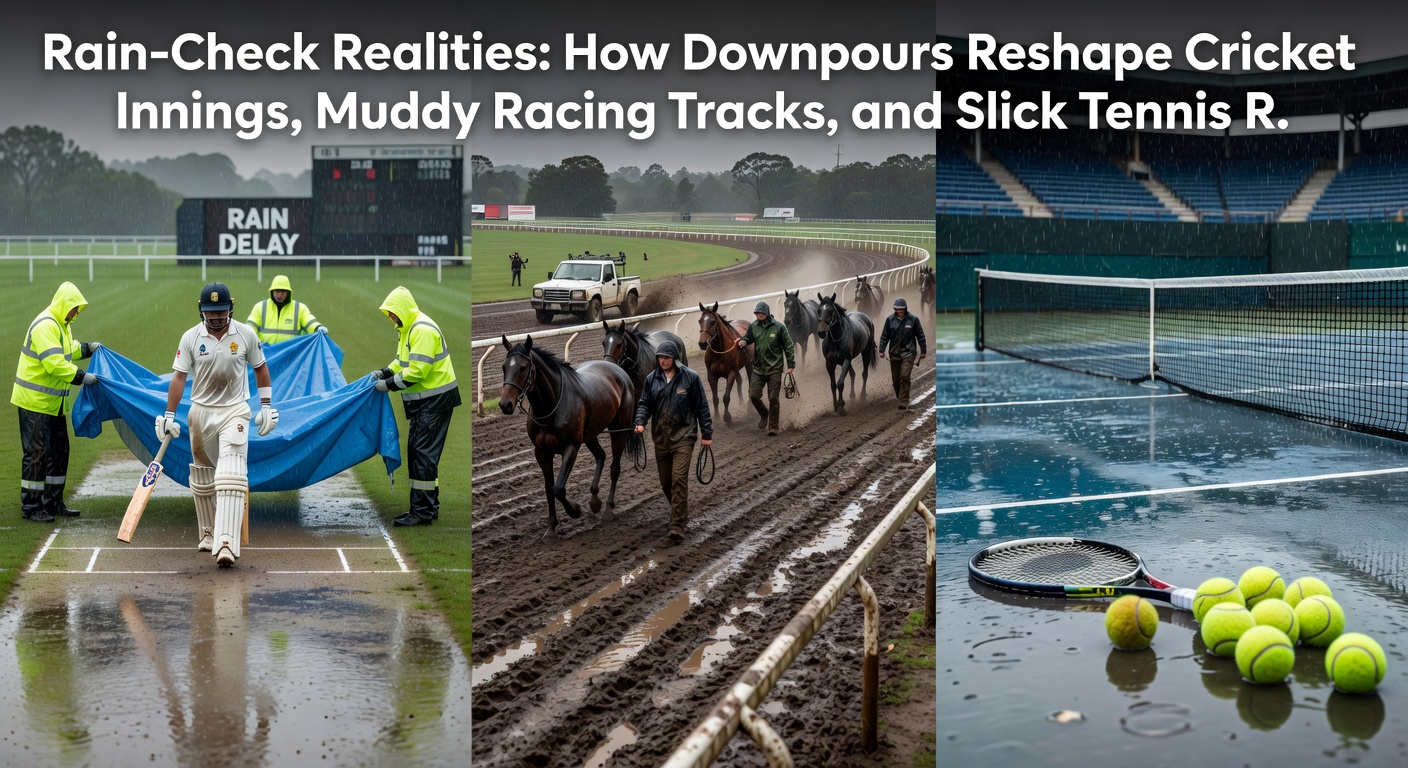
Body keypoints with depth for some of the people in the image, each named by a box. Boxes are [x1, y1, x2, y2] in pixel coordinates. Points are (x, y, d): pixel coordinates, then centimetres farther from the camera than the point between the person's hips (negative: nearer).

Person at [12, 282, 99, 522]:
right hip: (35, 401, -10)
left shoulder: (61, 324, 11)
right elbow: (54, 364, -28)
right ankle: (30, 506, 2)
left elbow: (67, 349, 27)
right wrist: (82, 377, -27)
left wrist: (88, 348, 11)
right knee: (37, 452, -5)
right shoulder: (45, 326, -21)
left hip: (53, 402, 10)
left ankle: (53, 502, 20)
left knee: (59, 451, 12)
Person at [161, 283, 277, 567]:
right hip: (201, 412, 2)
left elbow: (260, 368, 8)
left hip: (234, 411, -2)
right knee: (202, 477, 13)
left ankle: (226, 543, -25)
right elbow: (179, 376, -4)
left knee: (231, 476, -16)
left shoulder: (246, 334, -4)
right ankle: (208, 533, 31)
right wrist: (169, 415, -9)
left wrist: (266, 406, 6)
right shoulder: (191, 337, -3)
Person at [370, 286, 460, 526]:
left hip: (435, 399, -11)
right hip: (424, 399, 11)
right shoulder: (408, 329, 13)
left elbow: (417, 371, -25)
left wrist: (390, 385, -18)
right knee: (417, 450, 13)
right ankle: (429, 505, 20)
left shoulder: (423, 330, -20)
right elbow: (404, 361, 21)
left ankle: (423, 511, -7)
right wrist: (385, 372, 4)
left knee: (423, 452, -10)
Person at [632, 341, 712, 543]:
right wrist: (640, 422, -12)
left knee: (679, 479, -14)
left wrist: (706, 434, 0)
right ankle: (681, 513, 37)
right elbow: (644, 403, 7)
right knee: (665, 482, 12)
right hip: (660, 437, 4)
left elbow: (701, 407, 0)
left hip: (683, 436, -4)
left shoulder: (690, 378, -3)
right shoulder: (651, 379, 4)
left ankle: (677, 526, -14)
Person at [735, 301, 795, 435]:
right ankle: (763, 414, 28)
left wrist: (790, 365, -7)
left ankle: (773, 427, 11)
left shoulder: (779, 327, -8)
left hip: (774, 369, -3)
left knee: (773, 398, 1)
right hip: (758, 368, 3)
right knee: (753, 395, -1)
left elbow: (788, 346, -4)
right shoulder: (753, 326, 1)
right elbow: (748, 338, 14)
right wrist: (743, 342, -12)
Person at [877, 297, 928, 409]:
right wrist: (881, 350, 0)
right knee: (895, 379, 8)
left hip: (908, 353, -3)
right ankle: (899, 399, 25)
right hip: (894, 353, 3)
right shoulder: (890, 319, 1)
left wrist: (923, 351, 4)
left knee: (904, 377, -15)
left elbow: (920, 336, 3)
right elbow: (884, 336, 6)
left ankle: (904, 403, -14)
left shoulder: (913, 319, -3)